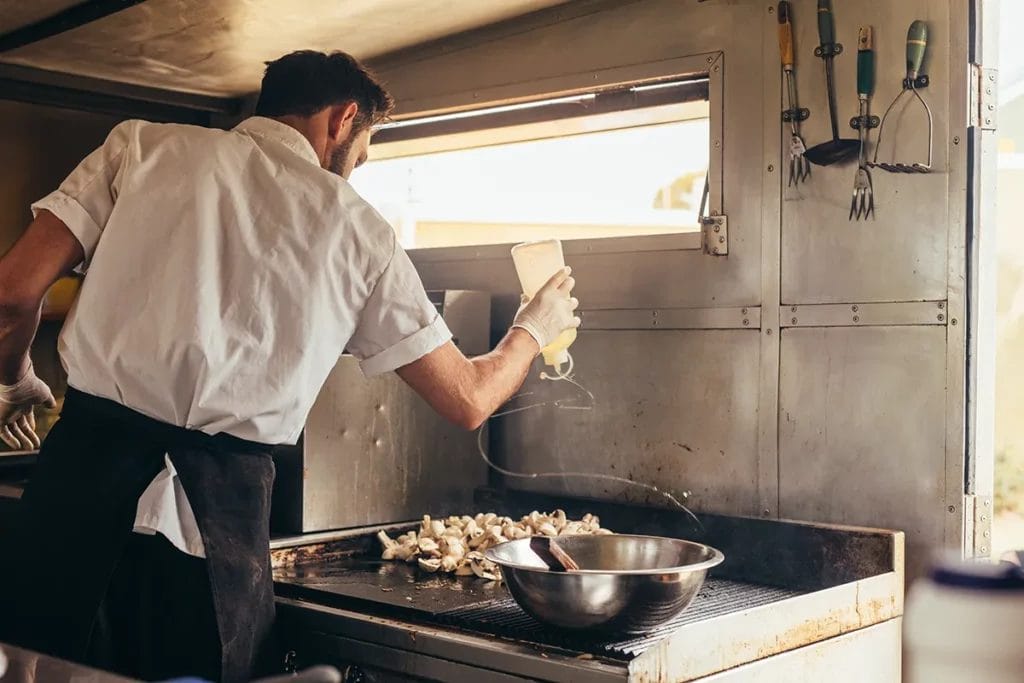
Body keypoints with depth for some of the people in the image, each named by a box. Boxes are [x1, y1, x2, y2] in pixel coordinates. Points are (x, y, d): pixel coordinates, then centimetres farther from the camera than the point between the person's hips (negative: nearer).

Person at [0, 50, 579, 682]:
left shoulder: (144, 145, 8)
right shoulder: (359, 229, 8)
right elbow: (468, 400, 12)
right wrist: (535, 327, 32)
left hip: (82, 471, 2)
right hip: (221, 516, -1)